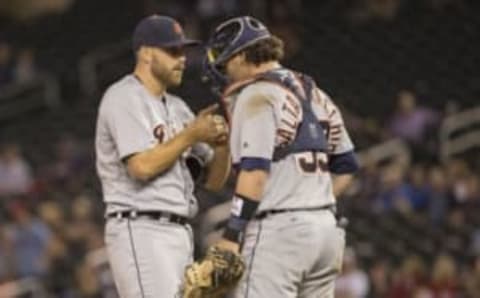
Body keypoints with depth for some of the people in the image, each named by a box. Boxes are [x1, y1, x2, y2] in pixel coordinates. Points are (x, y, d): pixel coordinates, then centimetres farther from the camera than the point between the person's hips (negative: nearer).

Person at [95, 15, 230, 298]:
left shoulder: (177, 107, 19)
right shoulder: (124, 98, -7)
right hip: (141, 232, -9)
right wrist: (191, 135, -11)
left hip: (178, 232, 9)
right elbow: (142, 166, -19)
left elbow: (214, 179, 16)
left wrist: (222, 142, -4)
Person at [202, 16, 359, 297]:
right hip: (327, 227, 8)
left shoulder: (257, 94, -7)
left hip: (279, 230, -8)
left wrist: (231, 236, -18)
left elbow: (255, 171, -17)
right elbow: (345, 168, 21)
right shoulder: (313, 93, 19)